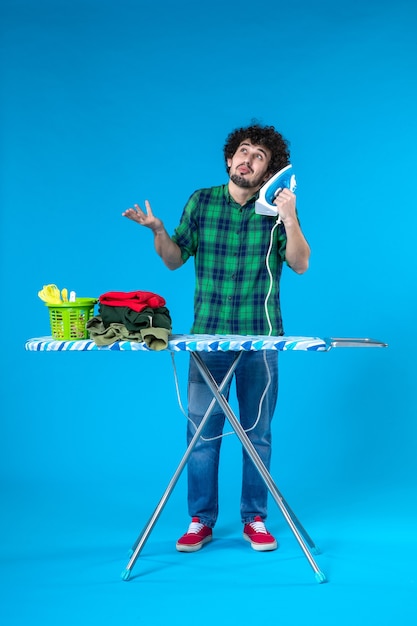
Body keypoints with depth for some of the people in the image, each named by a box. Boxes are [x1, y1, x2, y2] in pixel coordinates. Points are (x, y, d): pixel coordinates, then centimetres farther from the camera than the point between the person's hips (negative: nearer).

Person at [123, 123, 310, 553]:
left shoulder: (278, 208, 0)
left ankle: (254, 520, 18)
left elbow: (300, 265, -9)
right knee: (201, 431, 3)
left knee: (257, 432, 7)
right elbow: (175, 259, 9)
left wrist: (289, 219, -21)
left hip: (260, 339, -1)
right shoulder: (201, 202, 5)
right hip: (207, 336, 1)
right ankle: (201, 521, 14)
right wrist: (157, 230, -9)